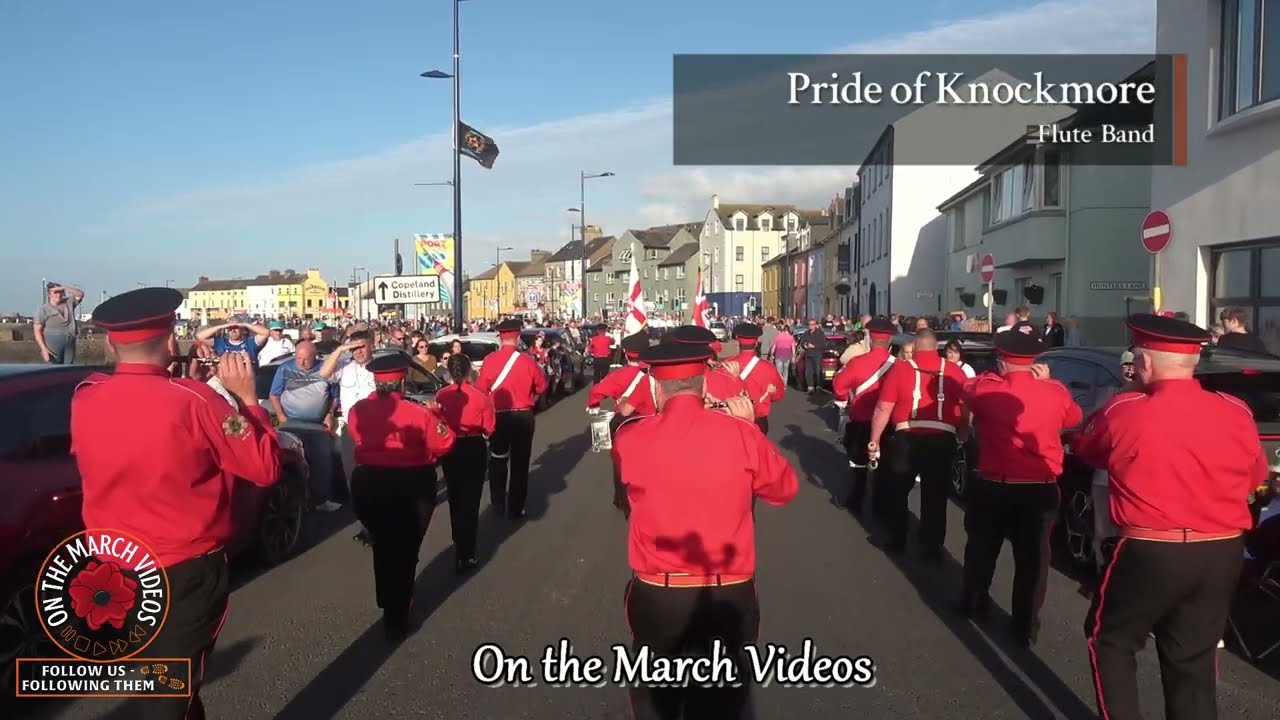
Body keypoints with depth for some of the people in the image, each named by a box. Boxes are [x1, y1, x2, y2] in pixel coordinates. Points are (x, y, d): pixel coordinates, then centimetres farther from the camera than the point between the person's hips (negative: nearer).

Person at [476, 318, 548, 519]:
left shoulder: (489, 360, -10)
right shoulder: (526, 360, -12)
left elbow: (480, 389, -5)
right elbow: (542, 385, 0)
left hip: (498, 416, 1)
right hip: (523, 416, -1)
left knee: (497, 461, 17)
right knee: (520, 462, 9)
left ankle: (498, 506, 21)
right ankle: (516, 508, 13)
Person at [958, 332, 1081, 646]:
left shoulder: (985, 388, -9)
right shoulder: (1055, 392, -6)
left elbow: (967, 388, 14)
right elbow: (1073, 419, 15)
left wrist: (998, 376, 12)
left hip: (994, 486, 0)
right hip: (1042, 489, 1)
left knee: (982, 548, 19)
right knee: (1032, 557, 8)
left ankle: (973, 603, 33)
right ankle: (1026, 626, 14)